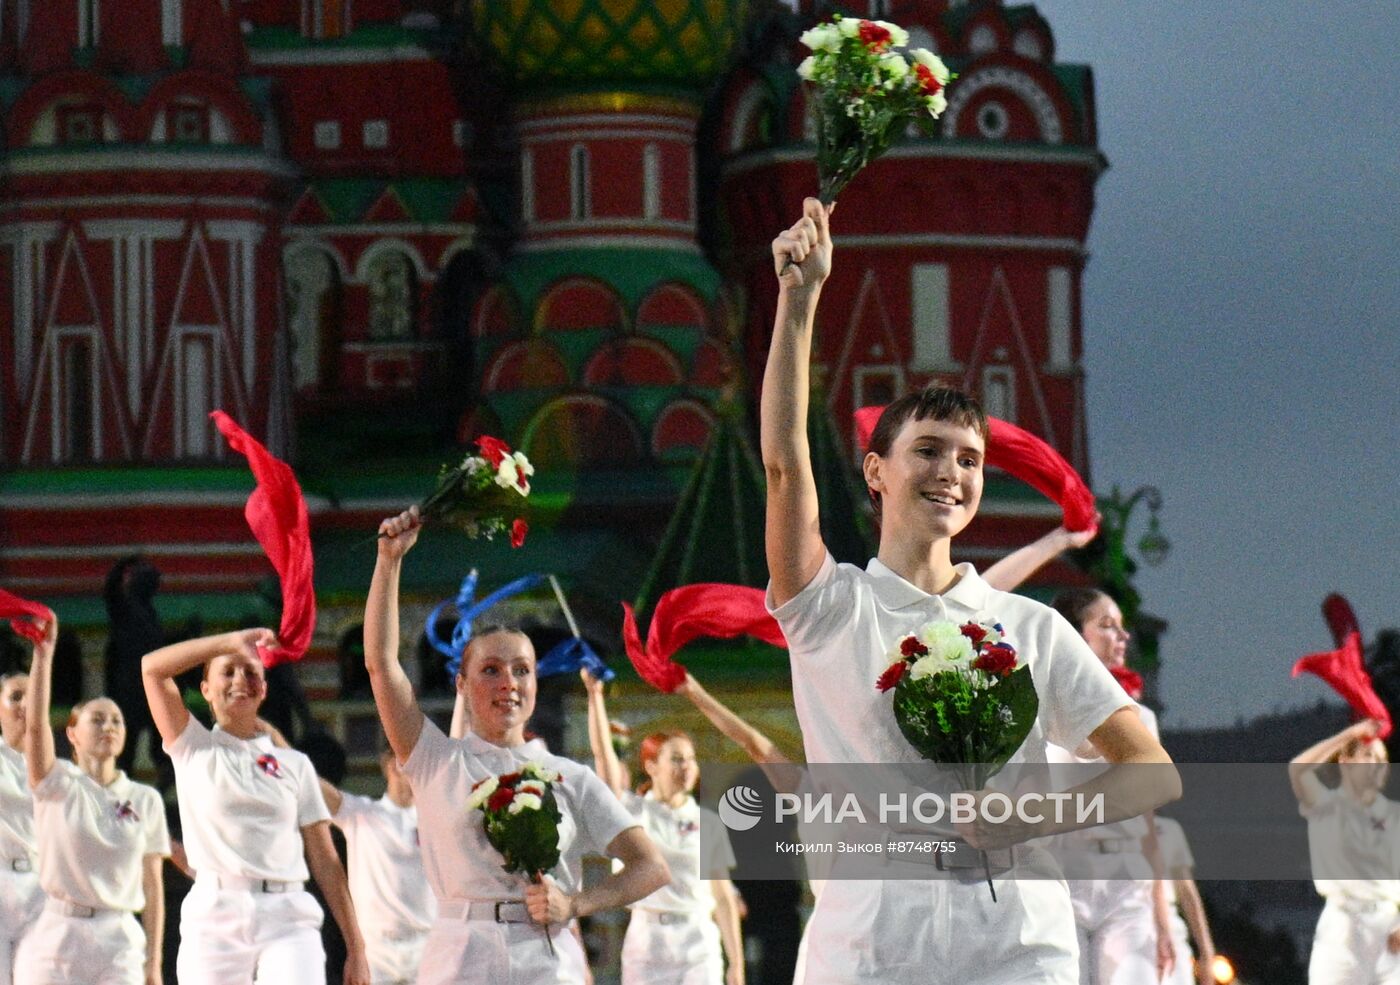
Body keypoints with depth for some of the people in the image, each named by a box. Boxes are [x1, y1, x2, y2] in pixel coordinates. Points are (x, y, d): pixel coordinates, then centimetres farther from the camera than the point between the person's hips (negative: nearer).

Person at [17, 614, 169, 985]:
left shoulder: (145, 800, 10)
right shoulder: (58, 787, 4)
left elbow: (152, 882, 10)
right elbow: (35, 725, -13)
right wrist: (43, 653, -21)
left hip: (119, 944, 2)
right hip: (56, 937, -2)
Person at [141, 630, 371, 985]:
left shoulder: (294, 765, 16)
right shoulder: (194, 749, 14)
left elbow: (325, 860, 12)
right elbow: (153, 667, 0)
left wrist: (355, 948, 5)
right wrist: (231, 641, -2)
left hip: (288, 916, 0)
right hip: (214, 916, 0)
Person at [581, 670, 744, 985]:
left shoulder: (709, 823, 6)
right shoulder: (634, 811, 3)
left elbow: (724, 897, 8)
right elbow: (602, 753, -7)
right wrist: (595, 694, -16)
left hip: (699, 946, 1)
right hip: (646, 938, -1)